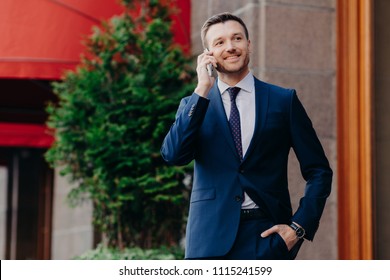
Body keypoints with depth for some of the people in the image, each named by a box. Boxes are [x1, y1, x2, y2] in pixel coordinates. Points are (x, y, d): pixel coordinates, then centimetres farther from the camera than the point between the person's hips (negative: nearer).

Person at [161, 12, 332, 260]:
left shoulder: (284, 100, 8)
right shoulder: (195, 104, 11)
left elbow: (318, 171, 9)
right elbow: (173, 155, -8)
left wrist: (300, 226, -4)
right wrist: (202, 90, -8)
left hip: (268, 236, 0)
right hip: (211, 240, 1)